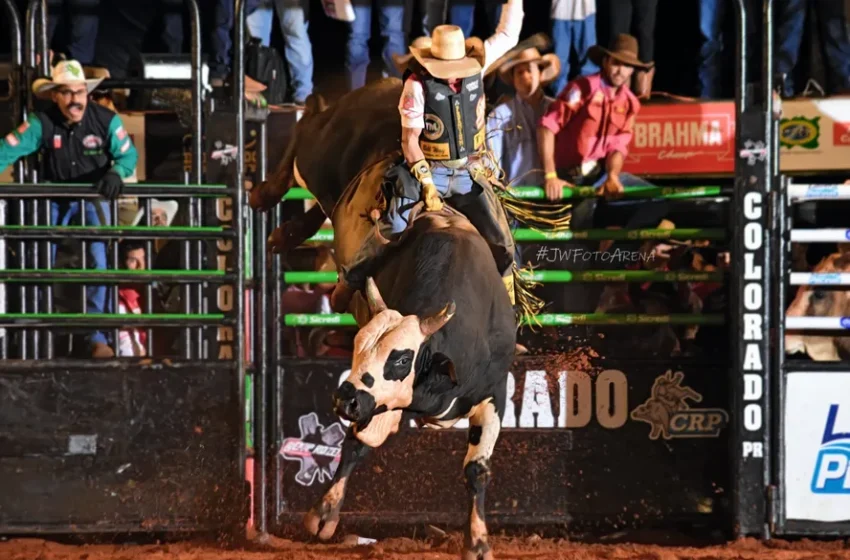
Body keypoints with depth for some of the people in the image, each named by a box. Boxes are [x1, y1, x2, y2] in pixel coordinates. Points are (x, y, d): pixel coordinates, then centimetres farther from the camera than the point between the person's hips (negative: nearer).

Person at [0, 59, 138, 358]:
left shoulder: (106, 120, -18)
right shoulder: (42, 123, -19)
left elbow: (128, 153, -12)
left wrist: (116, 174, -33)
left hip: (93, 196, -1)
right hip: (57, 196, 1)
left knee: (98, 260, -12)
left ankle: (97, 336, -5)